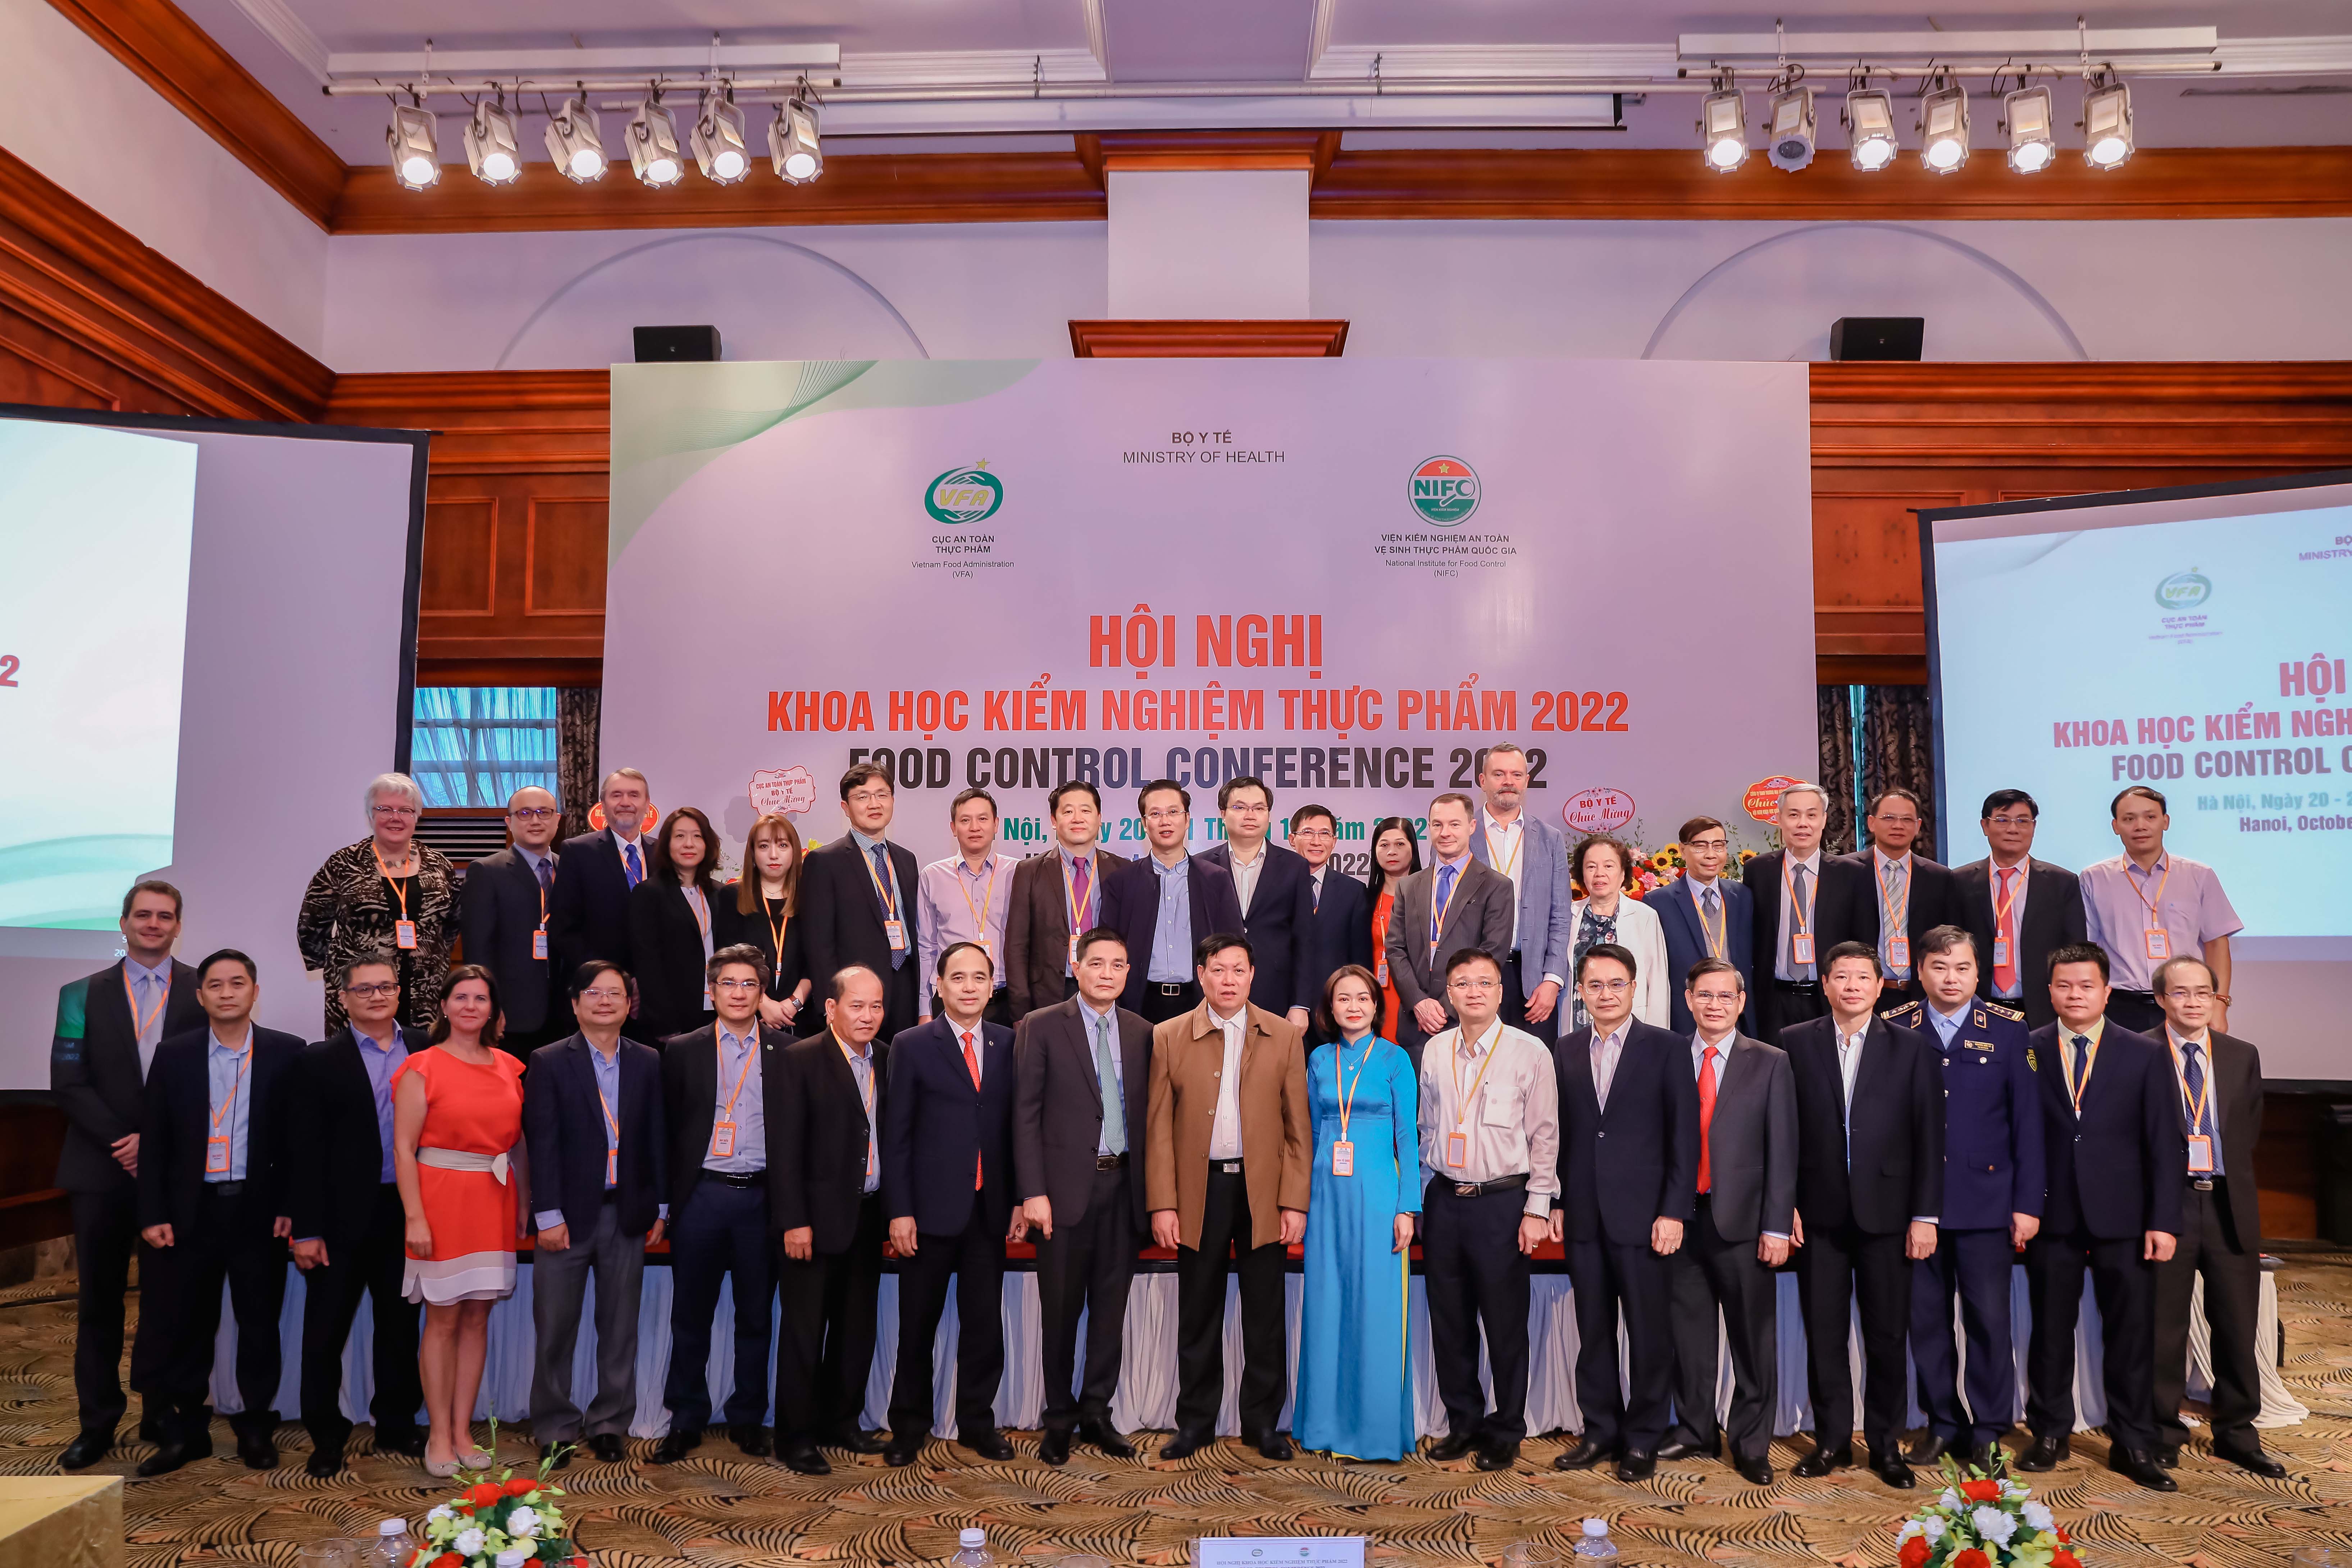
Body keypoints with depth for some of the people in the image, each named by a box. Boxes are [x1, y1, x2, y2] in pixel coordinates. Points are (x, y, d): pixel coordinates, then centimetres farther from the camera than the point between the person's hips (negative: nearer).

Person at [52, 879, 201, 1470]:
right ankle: (98, 1421, 18)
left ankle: (160, 1412, 15)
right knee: (98, 1299, 8)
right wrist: (121, 1141, -11)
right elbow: (68, 1082, 0)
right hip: (102, 1167, 2)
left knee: (167, 1297, 5)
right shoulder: (83, 995, 7)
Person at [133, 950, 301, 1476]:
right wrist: (153, 1214, -2)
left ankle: (257, 1428, 21)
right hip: (192, 1210, 2)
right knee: (188, 1324, 9)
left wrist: (291, 1208, -6)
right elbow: (154, 1141, 4)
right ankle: (186, 1430, 23)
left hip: (259, 1210, -1)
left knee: (260, 1323, 7)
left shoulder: (287, 1053, -1)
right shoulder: (174, 1055, 4)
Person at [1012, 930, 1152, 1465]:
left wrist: (1152, 1191, 1)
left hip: (1124, 1186, 3)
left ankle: (1097, 1414, 25)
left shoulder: (1141, 1033, 8)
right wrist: (1033, 1192, -12)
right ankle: (1059, 1419, 23)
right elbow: (1026, 1115, -6)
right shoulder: (1041, 1027, -3)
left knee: (1111, 1308, 11)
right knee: (1060, 1310, 7)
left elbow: (1146, 1115, 8)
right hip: (1067, 1186, -3)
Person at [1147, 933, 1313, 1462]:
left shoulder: (1283, 1036, 3)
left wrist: (1296, 1201, -4)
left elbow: (1298, 1126, 2)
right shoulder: (1168, 1038, 2)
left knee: (1265, 1314, 7)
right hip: (1199, 1190, 0)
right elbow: (1158, 1129, 1)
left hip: (1263, 1189, 0)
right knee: (1198, 1314, 8)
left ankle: (1263, 1421, 21)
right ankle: (1196, 1421, 21)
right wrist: (1162, 1204, -4)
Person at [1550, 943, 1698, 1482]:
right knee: (1593, 1330, 11)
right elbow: (1559, 1132, 9)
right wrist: (1555, 1202, 3)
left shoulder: (1666, 1049, -2)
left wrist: (1674, 1212, -10)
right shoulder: (1565, 1051, 8)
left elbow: (1685, 1136, -4)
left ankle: (1643, 1439, 18)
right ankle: (1600, 1431, 24)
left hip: (1642, 1214, -3)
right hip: (1583, 1216, 3)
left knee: (1649, 1332, 4)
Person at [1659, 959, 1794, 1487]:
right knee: (1688, 1332, 11)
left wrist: (1777, 1226, -7)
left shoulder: (1770, 1064, 2)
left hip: (1743, 1221, -2)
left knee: (1754, 1337, 5)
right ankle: (1694, 1431, 26)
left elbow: (1782, 1150, -1)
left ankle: (1751, 1444, 19)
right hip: (1682, 1219, 2)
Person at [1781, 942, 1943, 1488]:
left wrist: (1926, 1215, -4)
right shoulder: (1795, 1043, 3)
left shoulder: (1911, 1048, 2)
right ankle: (1832, 1440, 20)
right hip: (1819, 1213, 0)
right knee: (1823, 1333, 7)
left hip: (1886, 1212, 0)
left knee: (1887, 1335, 7)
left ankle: (1885, 1443, 21)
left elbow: (1929, 1136, 0)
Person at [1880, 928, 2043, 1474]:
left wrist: (2027, 1203, -3)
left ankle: (1988, 1431, 17)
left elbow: (2027, 1121, 1)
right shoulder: (1893, 1029, 3)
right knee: (1926, 1319, 9)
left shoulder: (2008, 1030, 1)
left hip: (1985, 1200, -1)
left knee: (1989, 1320, 2)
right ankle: (1941, 1424, 22)